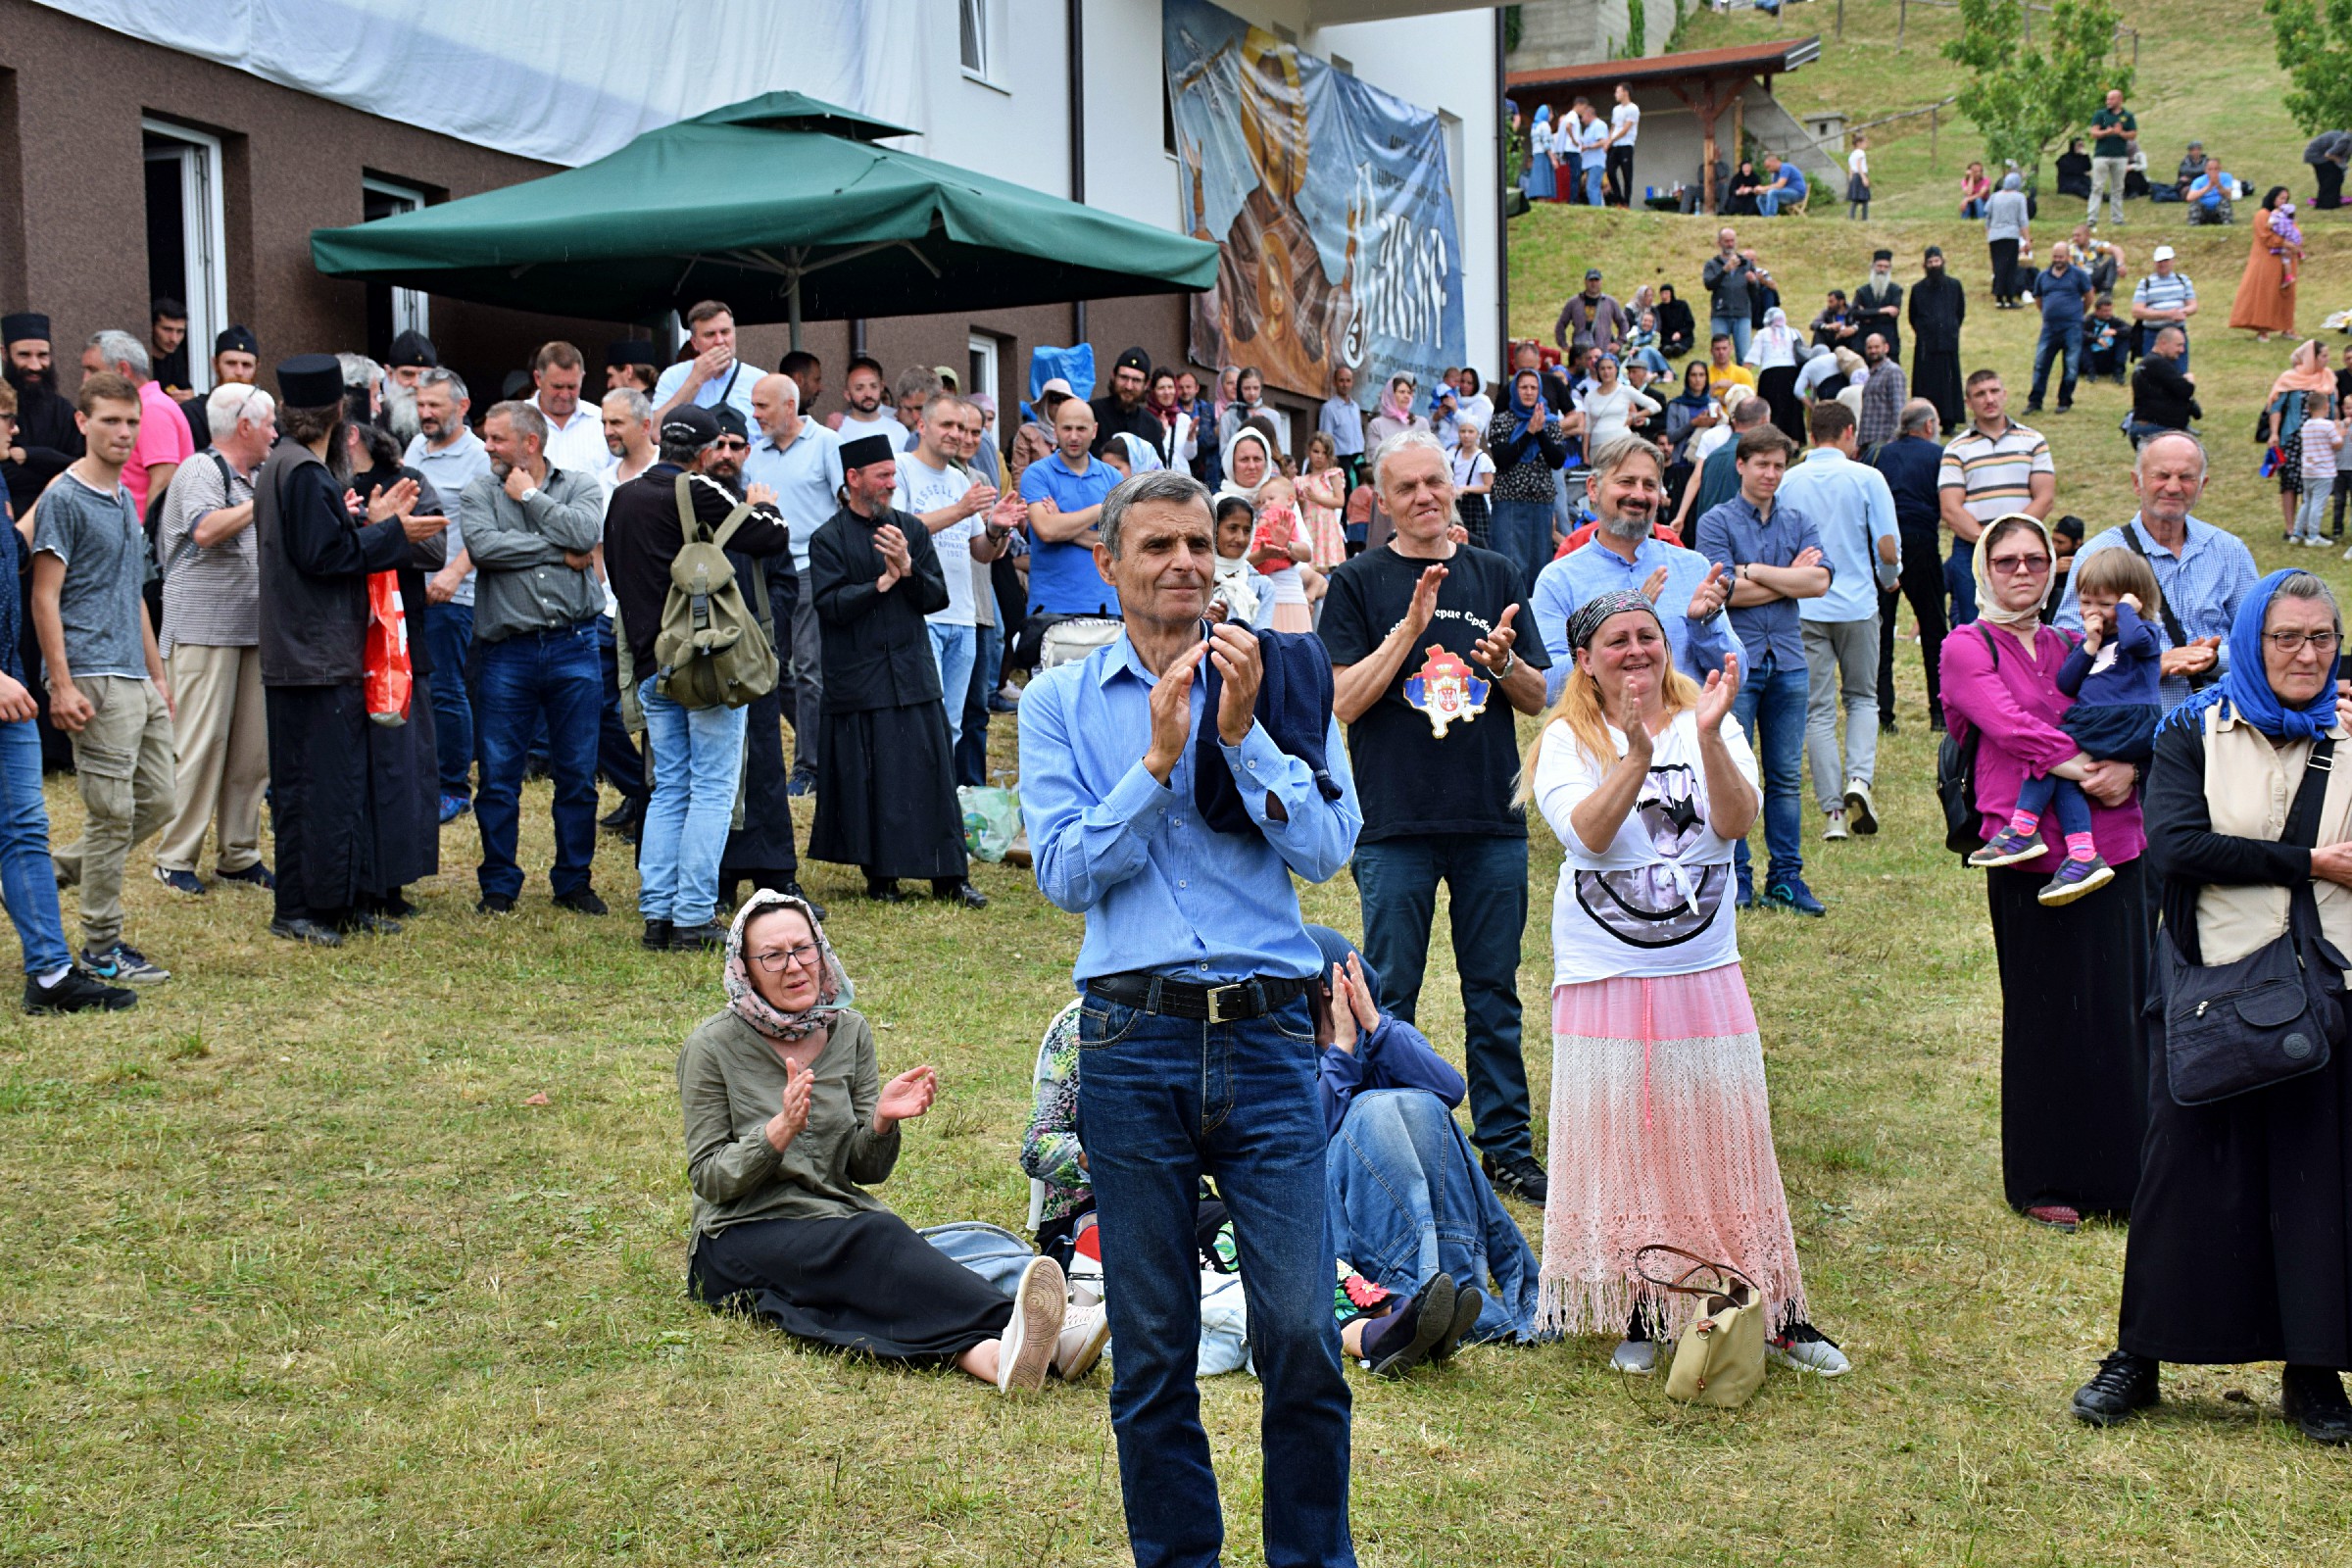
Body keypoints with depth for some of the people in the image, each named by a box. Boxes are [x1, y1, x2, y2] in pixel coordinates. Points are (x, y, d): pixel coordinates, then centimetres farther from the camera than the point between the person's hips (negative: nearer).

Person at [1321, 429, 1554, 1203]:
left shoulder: (1497, 575, 10)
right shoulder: (1357, 584, 1)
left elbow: (1539, 698, 11)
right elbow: (1346, 700, -8)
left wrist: (1504, 663, -11)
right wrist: (1411, 627, -17)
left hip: (1494, 821, 3)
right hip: (1396, 825, -3)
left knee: (1495, 994, 10)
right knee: (1388, 997, 4)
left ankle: (1505, 1145, 20)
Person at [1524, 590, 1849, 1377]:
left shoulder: (1705, 725, 4)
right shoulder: (1567, 741, 0)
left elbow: (1737, 823, -13)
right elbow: (1586, 832, -19)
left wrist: (1708, 736, -26)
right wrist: (1638, 753, -31)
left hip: (1705, 969, 1)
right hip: (1605, 978, -1)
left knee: (1729, 1136, 4)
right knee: (1622, 1145, 4)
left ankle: (1779, 1313, 14)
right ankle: (1639, 1313, 18)